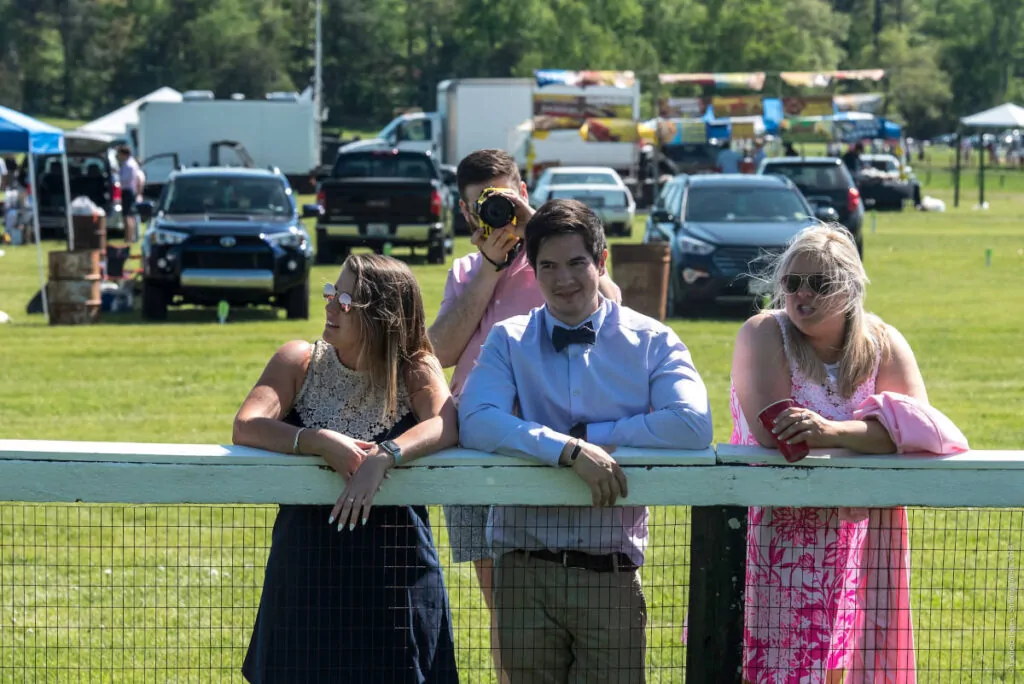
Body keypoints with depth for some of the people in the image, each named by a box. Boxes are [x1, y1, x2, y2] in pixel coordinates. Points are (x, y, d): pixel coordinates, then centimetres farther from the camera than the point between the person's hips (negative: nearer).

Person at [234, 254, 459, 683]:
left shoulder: (415, 370, -1)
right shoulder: (300, 362, 2)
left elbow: (447, 424, -21)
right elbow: (246, 427, -11)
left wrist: (384, 456, -37)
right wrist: (321, 442, -26)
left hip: (393, 567, -1)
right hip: (305, 567, 1)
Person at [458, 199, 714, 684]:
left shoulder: (652, 342, 3)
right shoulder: (508, 341, 5)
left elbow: (693, 426, -13)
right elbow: (475, 423, -13)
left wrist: (589, 435, -12)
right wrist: (570, 450, -24)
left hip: (611, 573, -1)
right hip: (525, 571, 1)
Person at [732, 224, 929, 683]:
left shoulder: (883, 344, 3)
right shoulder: (763, 334, -5)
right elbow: (771, 429, -19)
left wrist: (834, 431, -27)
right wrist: (873, 433, -12)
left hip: (853, 538, 2)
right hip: (770, 535, -2)